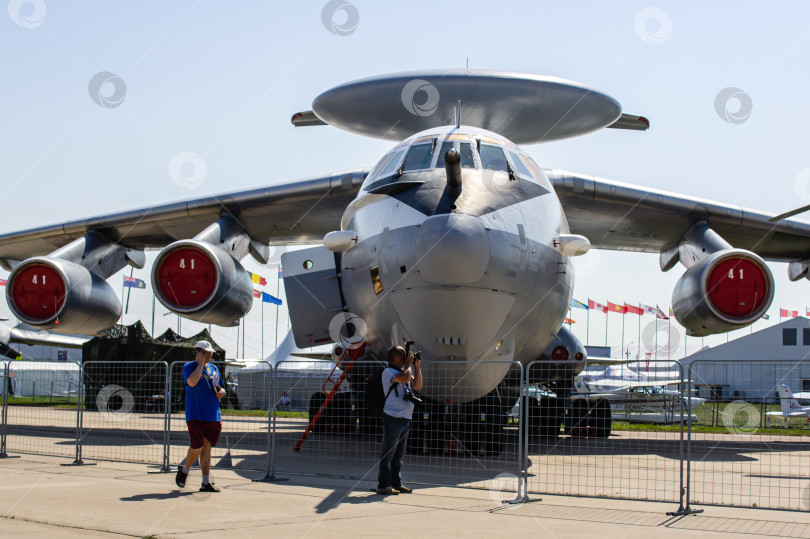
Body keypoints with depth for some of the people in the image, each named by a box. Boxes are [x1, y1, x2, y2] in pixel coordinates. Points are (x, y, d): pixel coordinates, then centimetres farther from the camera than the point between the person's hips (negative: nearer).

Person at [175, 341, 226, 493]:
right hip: (195, 416, -6)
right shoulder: (189, 366, -3)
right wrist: (201, 363, -17)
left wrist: (221, 392, 2)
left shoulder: (213, 368, 17)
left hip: (213, 416, 6)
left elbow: (221, 388, 26)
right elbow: (192, 382, -24)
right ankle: (184, 470, 18)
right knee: (197, 447, -10)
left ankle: (206, 483, 6)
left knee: (207, 447, 5)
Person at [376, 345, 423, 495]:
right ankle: (383, 485, -5)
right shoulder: (389, 372, -10)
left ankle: (396, 483, 19)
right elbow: (405, 377, -26)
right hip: (393, 418, -9)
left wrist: (417, 366, 13)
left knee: (399, 454, 13)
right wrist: (409, 363, -9)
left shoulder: (402, 371, 18)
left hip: (405, 420, 9)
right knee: (388, 454, -6)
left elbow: (417, 385, 20)